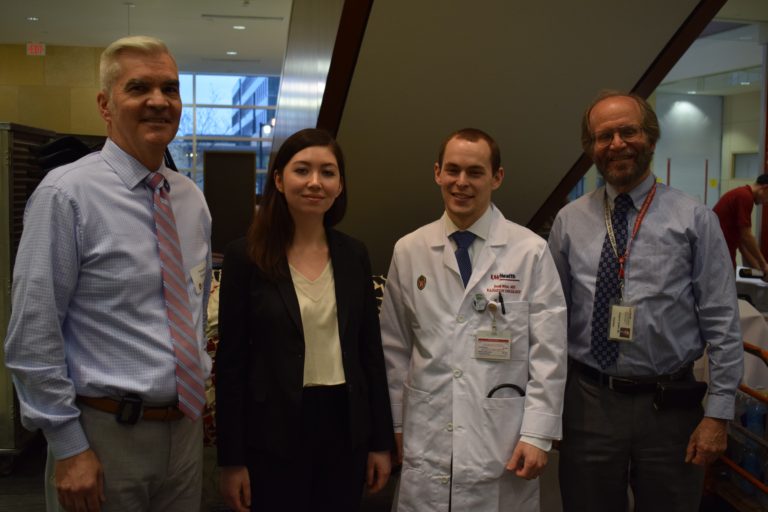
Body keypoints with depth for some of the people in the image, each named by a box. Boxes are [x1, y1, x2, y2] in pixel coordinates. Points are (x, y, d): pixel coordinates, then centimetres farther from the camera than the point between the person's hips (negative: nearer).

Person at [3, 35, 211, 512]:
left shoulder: (193, 199, 6)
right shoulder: (68, 193, -14)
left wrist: (198, 392, 14)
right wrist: (68, 448, -14)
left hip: (185, 427, 6)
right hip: (106, 433, -6)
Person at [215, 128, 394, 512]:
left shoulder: (354, 255, 3)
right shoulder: (246, 256, -7)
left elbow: (370, 350, 6)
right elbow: (231, 362, -6)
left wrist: (381, 441, 6)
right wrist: (231, 459, -7)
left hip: (345, 426, 4)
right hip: (274, 433, -3)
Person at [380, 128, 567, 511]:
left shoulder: (531, 252, -5)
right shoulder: (408, 251, 2)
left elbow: (549, 351, -4)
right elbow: (394, 347, 8)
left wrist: (538, 435, -7)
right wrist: (395, 423, 9)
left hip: (502, 443, -1)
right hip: (425, 443, 2)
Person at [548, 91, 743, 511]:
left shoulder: (694, 219, -3)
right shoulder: (569, 221, 2)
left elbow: (722, 323, -3)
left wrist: (718, 414, -6)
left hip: (670, 403, -1)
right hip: (588, 401, 1)